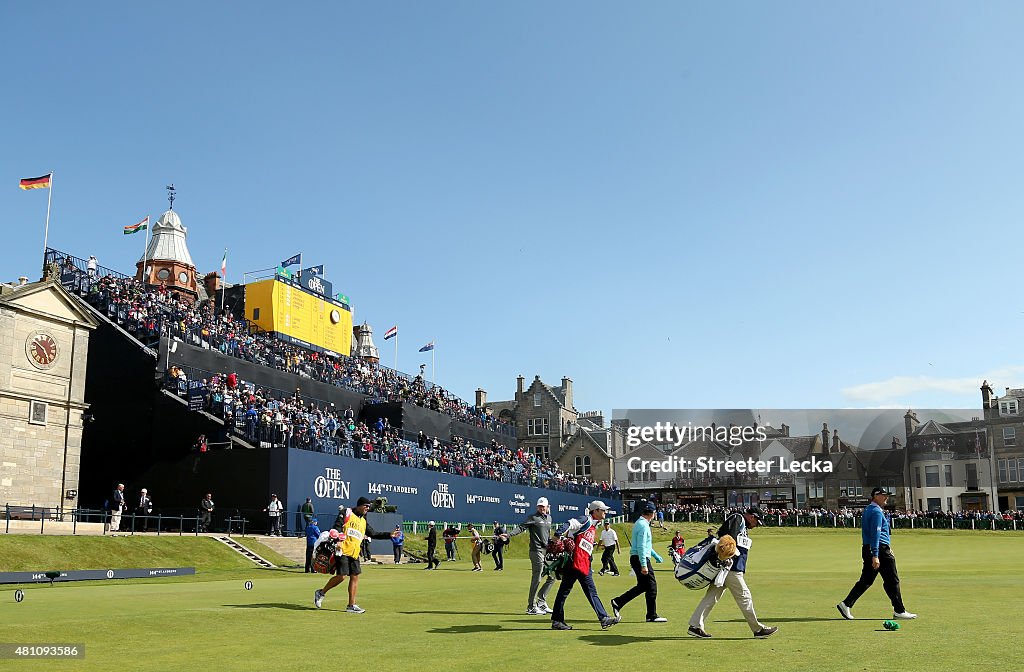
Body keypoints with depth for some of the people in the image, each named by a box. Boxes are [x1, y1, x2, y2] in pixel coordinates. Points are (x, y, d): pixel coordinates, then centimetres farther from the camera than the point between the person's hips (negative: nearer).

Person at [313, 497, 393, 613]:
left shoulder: (363, 522, 21)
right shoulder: (346, 513, 1)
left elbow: (374, 534, 23)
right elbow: (337, 526, -9)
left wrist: (390, 535, 15)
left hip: (354, 553, 7)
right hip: (343, 551, -7)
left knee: (355, 577, 2)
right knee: (341, 576, -12)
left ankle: (351, 605, 7)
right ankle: (321, 593, 8)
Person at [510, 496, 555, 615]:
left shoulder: (549, 517, 16)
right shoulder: (533, 517, -6)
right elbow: (521, 527, -17)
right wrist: (509, 535, -30)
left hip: (547, 551, 8)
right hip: (536, 551, -8)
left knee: (552, 577, 10)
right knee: (536, 579, -7)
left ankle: (541, 601, 21)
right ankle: (531, 607, 0)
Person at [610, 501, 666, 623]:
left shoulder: (639, 523, 16)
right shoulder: (643, 525, -16)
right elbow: (641, 547, -22)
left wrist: (655, 555, 30)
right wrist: (644, 565, -24)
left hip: (635, 558, 10)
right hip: (641, 558, -10)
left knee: (642, 586, 15)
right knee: (651, 586, -3)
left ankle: (617, 602, 13)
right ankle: (652, 616, 3)